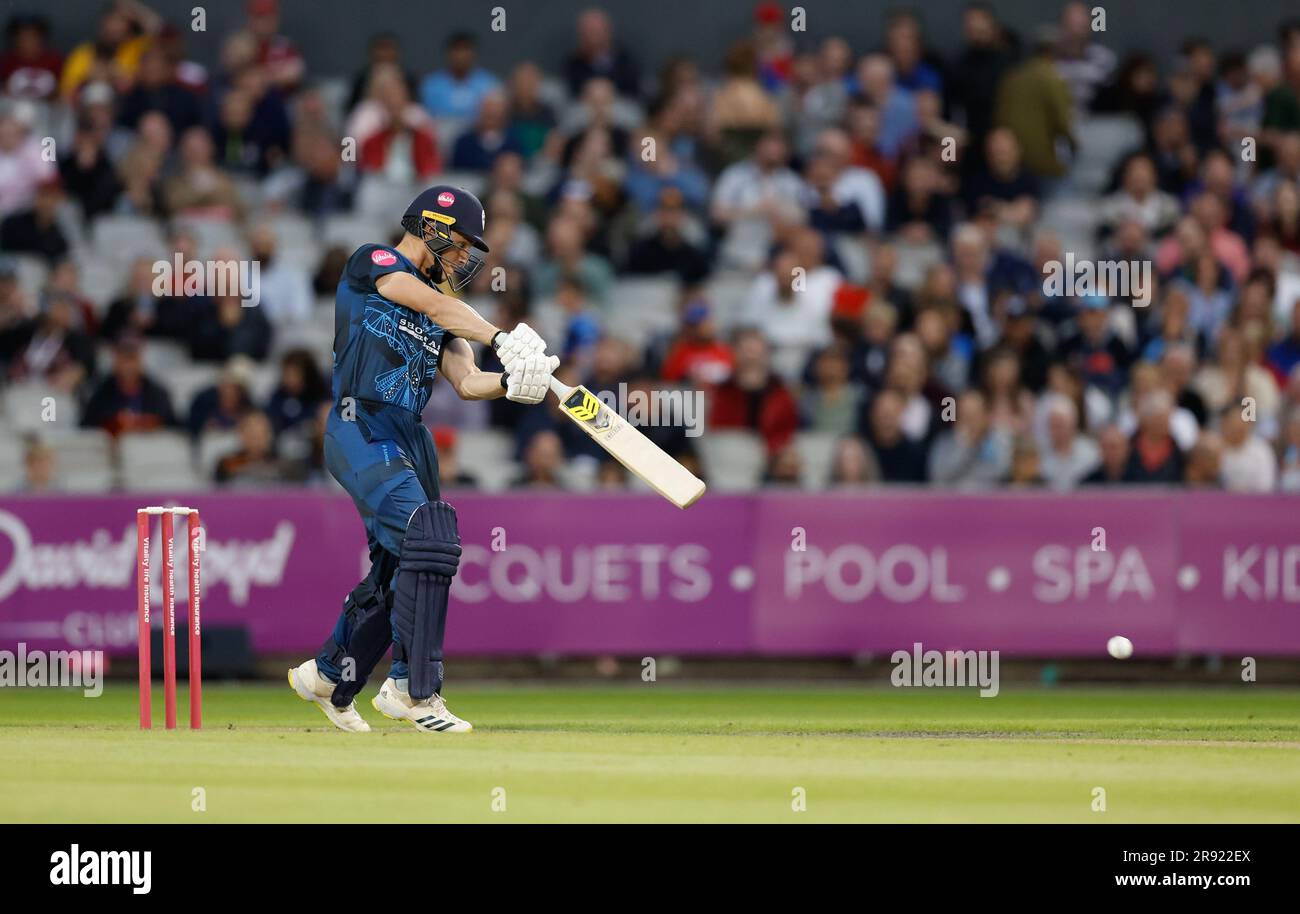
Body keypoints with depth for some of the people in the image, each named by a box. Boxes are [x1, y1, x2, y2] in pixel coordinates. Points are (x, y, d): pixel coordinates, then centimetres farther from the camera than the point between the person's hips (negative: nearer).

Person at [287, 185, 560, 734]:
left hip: (410, 440, 8)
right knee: (429, 538, -22)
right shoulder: (373, 262, 1)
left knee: (398, 570, 11)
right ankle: (412, 689, -20)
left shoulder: (443, 313, 21)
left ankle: (329, 676, 32)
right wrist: (502, 338, -25)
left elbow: (466, 382, 6)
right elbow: (433, 305, -16)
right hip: (361, 429, -8)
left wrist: (511, 382, -15)